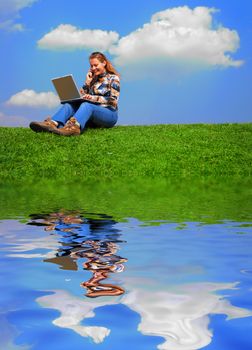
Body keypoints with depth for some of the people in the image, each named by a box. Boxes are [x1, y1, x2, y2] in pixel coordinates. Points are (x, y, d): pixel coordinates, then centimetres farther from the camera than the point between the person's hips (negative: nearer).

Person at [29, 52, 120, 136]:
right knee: (69, 104, -20)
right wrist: (87, 83, 1)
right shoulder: (93, 78, 20)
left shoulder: (113, 78, 4)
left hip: (109, 114, -5)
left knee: (86, 105, -35)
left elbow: (113, 100, -10)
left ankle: (73, 127, -67)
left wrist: (93, 98, -21)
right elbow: (83, 96, 13)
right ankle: (53, 124, -50)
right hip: (93, 116, 5)